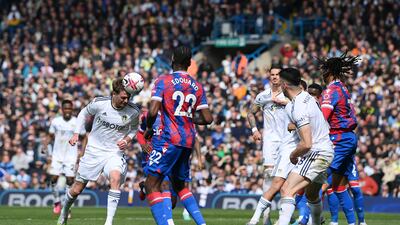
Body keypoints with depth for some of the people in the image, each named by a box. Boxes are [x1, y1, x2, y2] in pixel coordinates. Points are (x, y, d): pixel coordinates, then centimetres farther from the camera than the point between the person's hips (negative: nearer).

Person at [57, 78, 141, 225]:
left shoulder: (133, 112, -12)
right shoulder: (99, 103, -15)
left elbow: (134, 128, 10)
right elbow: (84, 113, 6)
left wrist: (127, 139, -9)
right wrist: (76, 134, -1)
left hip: (115, 152, 0)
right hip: (94, 150, 0)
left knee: (115, 178, -32)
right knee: (77, 189, 6)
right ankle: (64, 211, 39)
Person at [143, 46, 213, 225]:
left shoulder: (163, 81, -6)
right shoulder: (197, 86, 10)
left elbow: (153, 111, -15)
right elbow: (207, 118, 7)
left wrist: (149, 128, 3)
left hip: (168, 138, -6)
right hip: (188, 141, 7)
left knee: (152, 185, -7)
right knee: (179, 184, 24)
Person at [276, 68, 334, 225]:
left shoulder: (298, 109, -22)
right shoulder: (306, 96, 6)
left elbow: (306, 144, -25)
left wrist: (293, 155, -9)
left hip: (316, 153, -10)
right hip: (326, 151, 10)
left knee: (287, 190, -24)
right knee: (312, 195, 29)